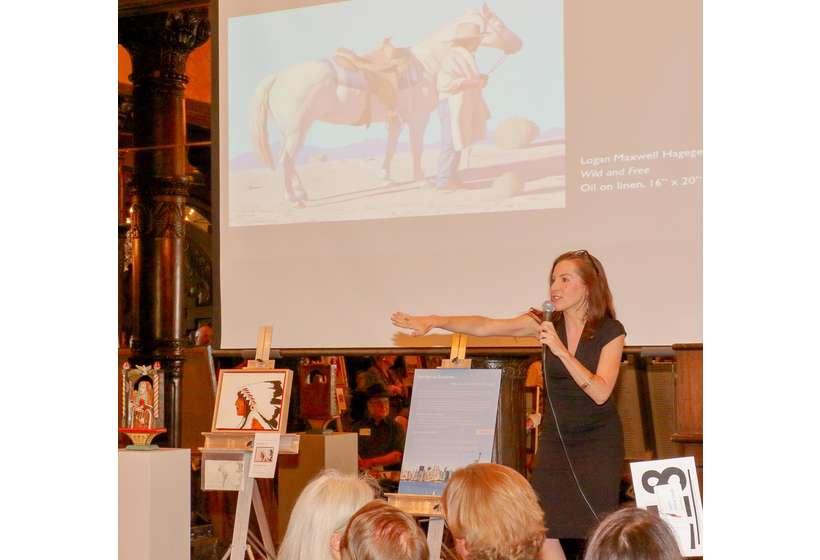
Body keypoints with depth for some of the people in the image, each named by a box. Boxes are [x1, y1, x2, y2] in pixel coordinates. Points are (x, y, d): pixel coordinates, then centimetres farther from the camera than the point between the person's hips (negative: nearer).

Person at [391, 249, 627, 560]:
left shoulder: (611, 331, -11)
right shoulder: (547, 322, -4)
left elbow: (600, 392, -21)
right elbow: (484, 327, -13)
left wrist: (561, 350, -29)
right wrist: (435, 321, -26)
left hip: (598, 439, -3)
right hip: (555, 437, 3)